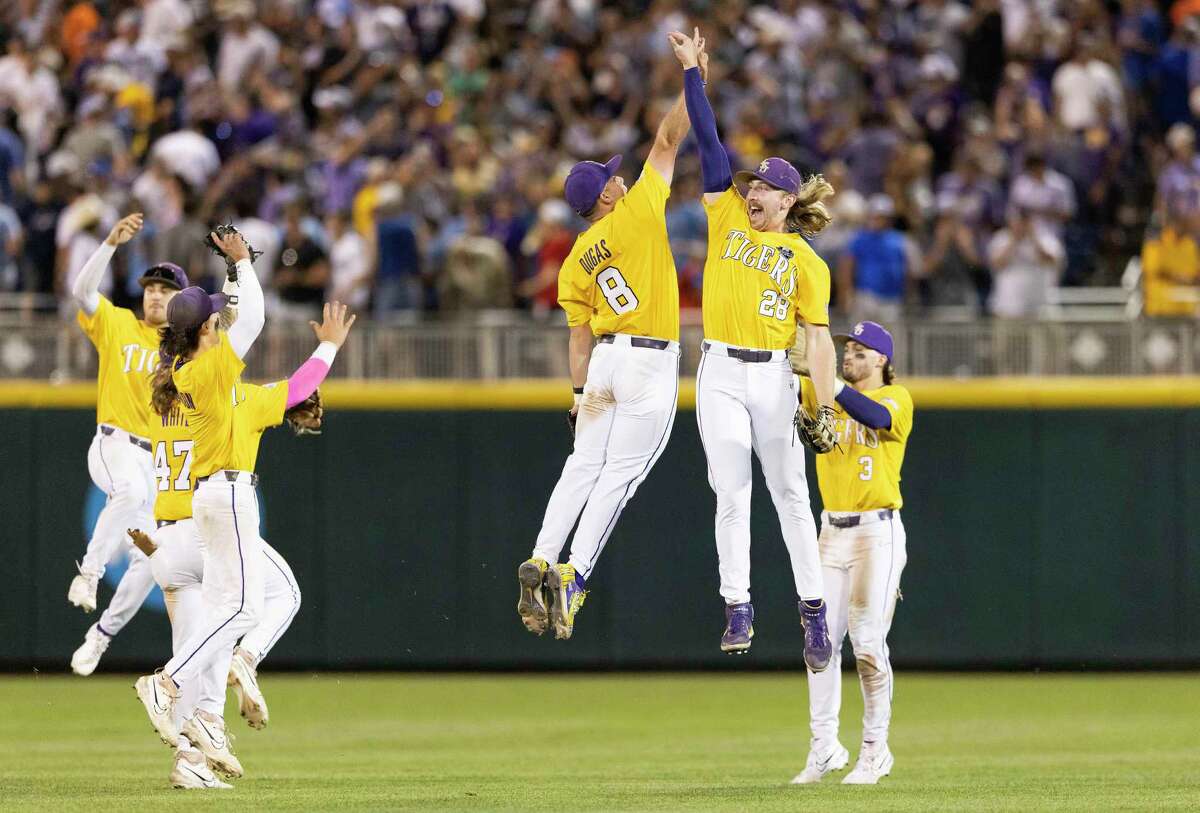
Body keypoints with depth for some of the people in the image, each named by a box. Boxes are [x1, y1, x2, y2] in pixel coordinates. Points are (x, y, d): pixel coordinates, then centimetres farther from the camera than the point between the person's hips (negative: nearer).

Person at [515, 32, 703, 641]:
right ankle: (573, 578, -13)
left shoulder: (575, 262, 9)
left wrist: (581, 392, 10)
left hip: (602, 362, 5)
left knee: (583, 466, 9)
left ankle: (541, 562, -5)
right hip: (651, 362, -5)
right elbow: (668, 139, -4)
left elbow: (579, 335, 8)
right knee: (618, 475, -5)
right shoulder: (636, 213, -4)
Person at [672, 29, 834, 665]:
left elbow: (818, 337, -3)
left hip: (773, 378, -2)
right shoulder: (729, 218, 10)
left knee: (790, 494, 2)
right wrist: (691, 72, 5)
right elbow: (710, 143, 8)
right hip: (720, 374, 2)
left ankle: (812, 609, 7)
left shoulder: (806, 261, 3)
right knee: (731, 494, -2)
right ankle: (737, 609, -2)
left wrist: (826, 408, -12)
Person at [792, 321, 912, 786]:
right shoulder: (822, 394, 12)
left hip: (877, 533, -5)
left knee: (868, 642, -7)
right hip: (832, 532, 5)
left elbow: (876, 417, -25)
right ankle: (824, 747, 6)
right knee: (822, 638, 0)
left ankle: (875, 751, 2)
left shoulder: (896, 398, -2)